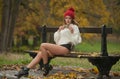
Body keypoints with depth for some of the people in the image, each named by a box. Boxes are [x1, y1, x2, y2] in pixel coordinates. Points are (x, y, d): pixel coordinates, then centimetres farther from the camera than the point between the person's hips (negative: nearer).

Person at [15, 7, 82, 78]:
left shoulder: (74, 27, 8)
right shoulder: (63, 27, 29)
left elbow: (75, 41, -2)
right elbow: (56, 40, 19)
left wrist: (72, 33, -15)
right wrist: (59, 31, 5)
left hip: (66, 48, -7)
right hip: (59, 47, 7)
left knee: (43, 45, -23)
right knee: (40, 54, -14)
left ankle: (46, 67, -14)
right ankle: (26, 70, -19)